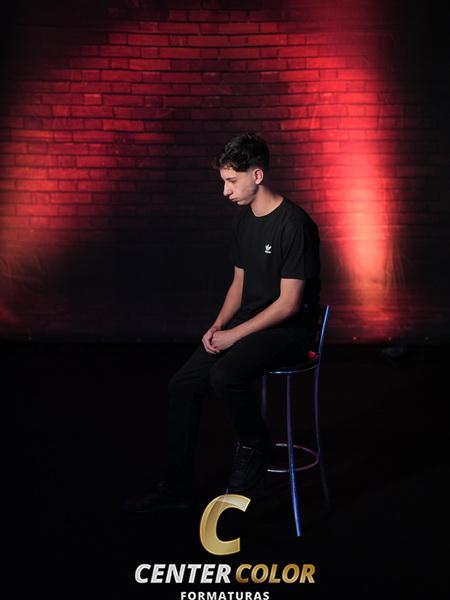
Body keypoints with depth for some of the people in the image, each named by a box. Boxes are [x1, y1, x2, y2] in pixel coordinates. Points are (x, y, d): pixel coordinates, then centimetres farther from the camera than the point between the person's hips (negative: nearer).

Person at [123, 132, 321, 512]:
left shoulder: (294, 224, -18)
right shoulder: (243, 219, 9)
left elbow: (289, 303, -19)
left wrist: (235, 335, -17)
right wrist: (218, 327, 1)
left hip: (289, 329, -8)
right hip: (249, 323, 8)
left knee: (225, 375, -33)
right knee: (184, 384, -6)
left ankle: (255, 446, -3)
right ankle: (177, 488, 6)